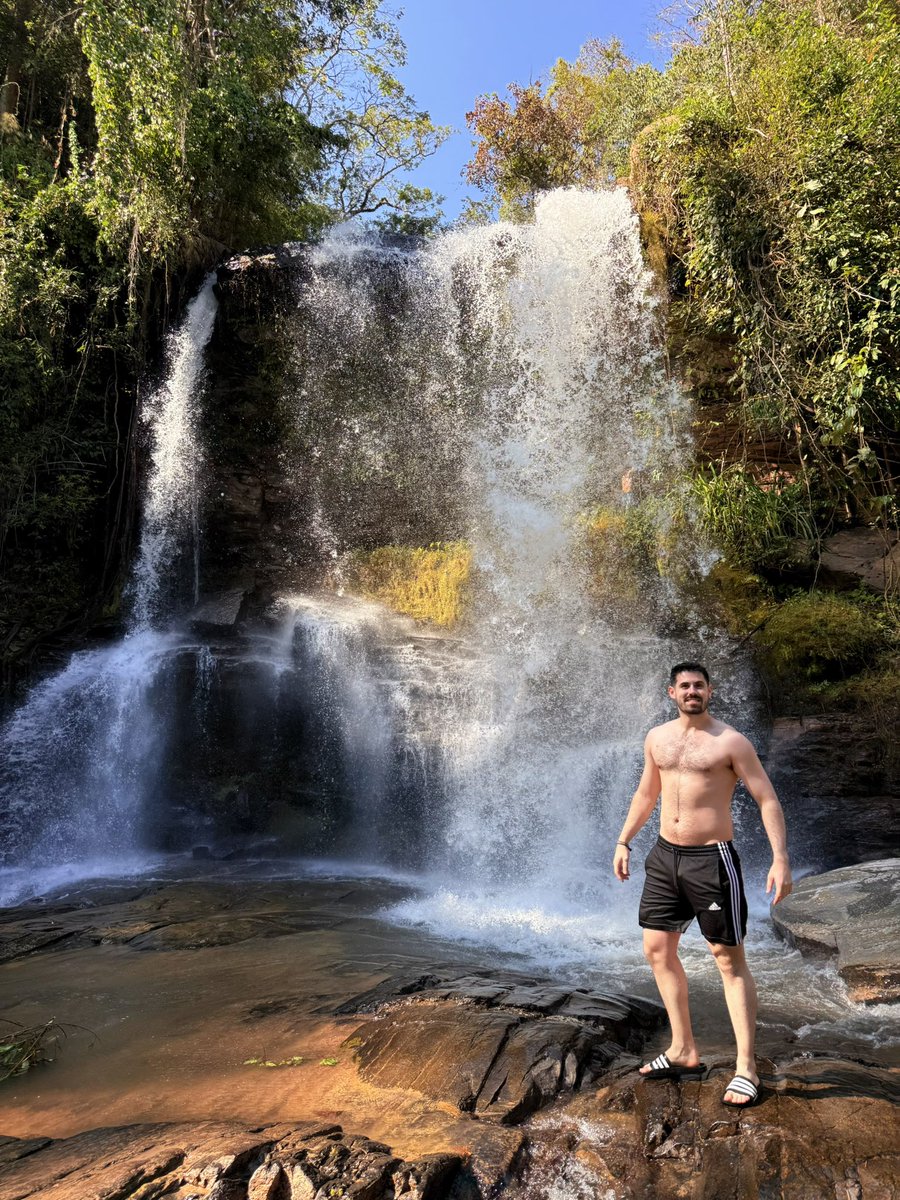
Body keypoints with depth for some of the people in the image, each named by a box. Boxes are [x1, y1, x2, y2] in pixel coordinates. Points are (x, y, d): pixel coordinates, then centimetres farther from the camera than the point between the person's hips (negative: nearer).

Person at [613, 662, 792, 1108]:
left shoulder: (730, 742, -9)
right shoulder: (657, 738, 7)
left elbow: (767, 799, -10)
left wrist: (780, 858, -19)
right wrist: (624, 841, 18)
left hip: (711, 859, -6)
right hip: (665, 856, 6)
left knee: (729, 960, 2)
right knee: (657, 950, 10)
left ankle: (746, 1068, 13)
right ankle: (684, 1051, 25)